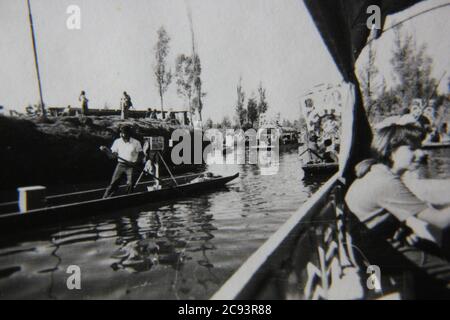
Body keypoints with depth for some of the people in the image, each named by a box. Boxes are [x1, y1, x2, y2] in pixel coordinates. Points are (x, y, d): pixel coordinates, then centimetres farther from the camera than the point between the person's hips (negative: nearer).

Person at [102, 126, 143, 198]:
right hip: (120, 165, 1)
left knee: (130, 185, 0)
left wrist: (136, 162, -15)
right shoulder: (117, 142, 2)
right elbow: (113, 155, 3)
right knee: (113, 184, -4)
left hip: (131, 166, -1)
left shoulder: (136, 143, -5)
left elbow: (141, 154, 1)